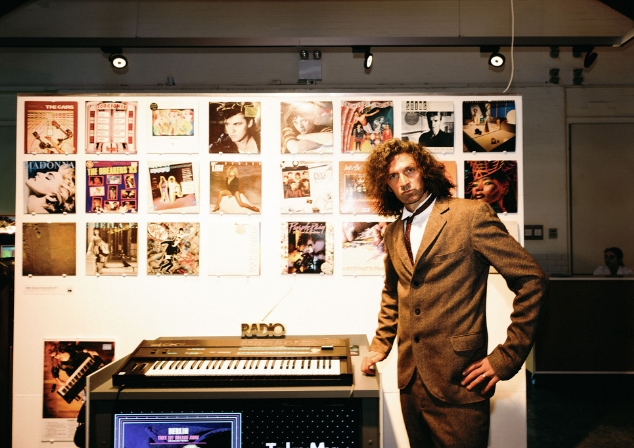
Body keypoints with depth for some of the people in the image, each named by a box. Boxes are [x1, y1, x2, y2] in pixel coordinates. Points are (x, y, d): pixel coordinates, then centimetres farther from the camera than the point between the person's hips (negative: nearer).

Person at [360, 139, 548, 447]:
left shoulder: (471, 215, -10)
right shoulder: (392, 234, 10)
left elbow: (531, 280, -12)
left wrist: (507, 357, -12)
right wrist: (380, 346, 17)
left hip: (458, 380, -6)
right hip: (410, 379, 6)